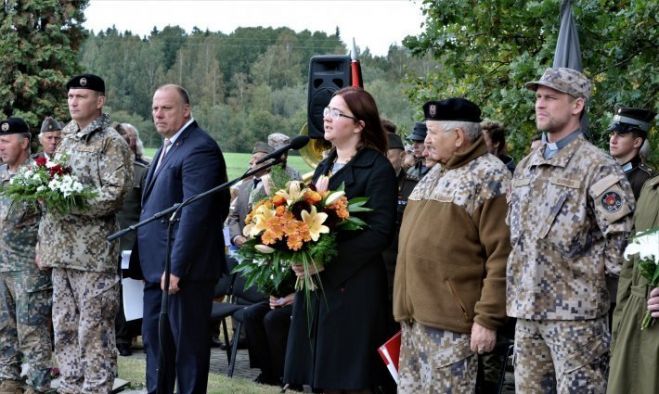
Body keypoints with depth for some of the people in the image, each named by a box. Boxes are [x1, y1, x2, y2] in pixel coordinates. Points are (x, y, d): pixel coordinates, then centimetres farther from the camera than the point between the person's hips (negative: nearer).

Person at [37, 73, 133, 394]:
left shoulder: (111, 143, -6)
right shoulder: (66, 139, 17)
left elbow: (114, 196, -14)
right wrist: (43, 243, 15)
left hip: (93, 253, -8)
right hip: (60, 251, 8)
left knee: (94, 329, -4)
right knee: (64, 327, 11)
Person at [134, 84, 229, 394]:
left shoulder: (199, 149, -16)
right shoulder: (168, 147, 16)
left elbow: (195, 213, -22)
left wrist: (176, 268, -24)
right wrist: (144, 260, 15)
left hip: (184, 267, -10)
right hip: (158, 265, 10)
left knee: (188, 341, 0)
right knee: (154, 335, 16)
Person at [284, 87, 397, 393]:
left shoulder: (377, 169, -8)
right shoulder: (325, 167, 17)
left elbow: (380, 232, -15)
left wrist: (326, 261, -20)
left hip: (353, 287, -7)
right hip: (316, 286, 7)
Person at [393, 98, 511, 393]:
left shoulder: (489, 176, -8)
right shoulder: (435, 174, 18)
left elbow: (501, 256, -15)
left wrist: (488, 318, -18)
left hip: (449, 322, -8)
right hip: (415, 316, 8)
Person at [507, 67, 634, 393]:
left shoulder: (597, 168, -8)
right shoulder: (526, 167, 15)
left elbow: (621, 242, -12)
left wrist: (593, 283, -8)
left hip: (576, 312, -7)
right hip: (526, 309, 7)